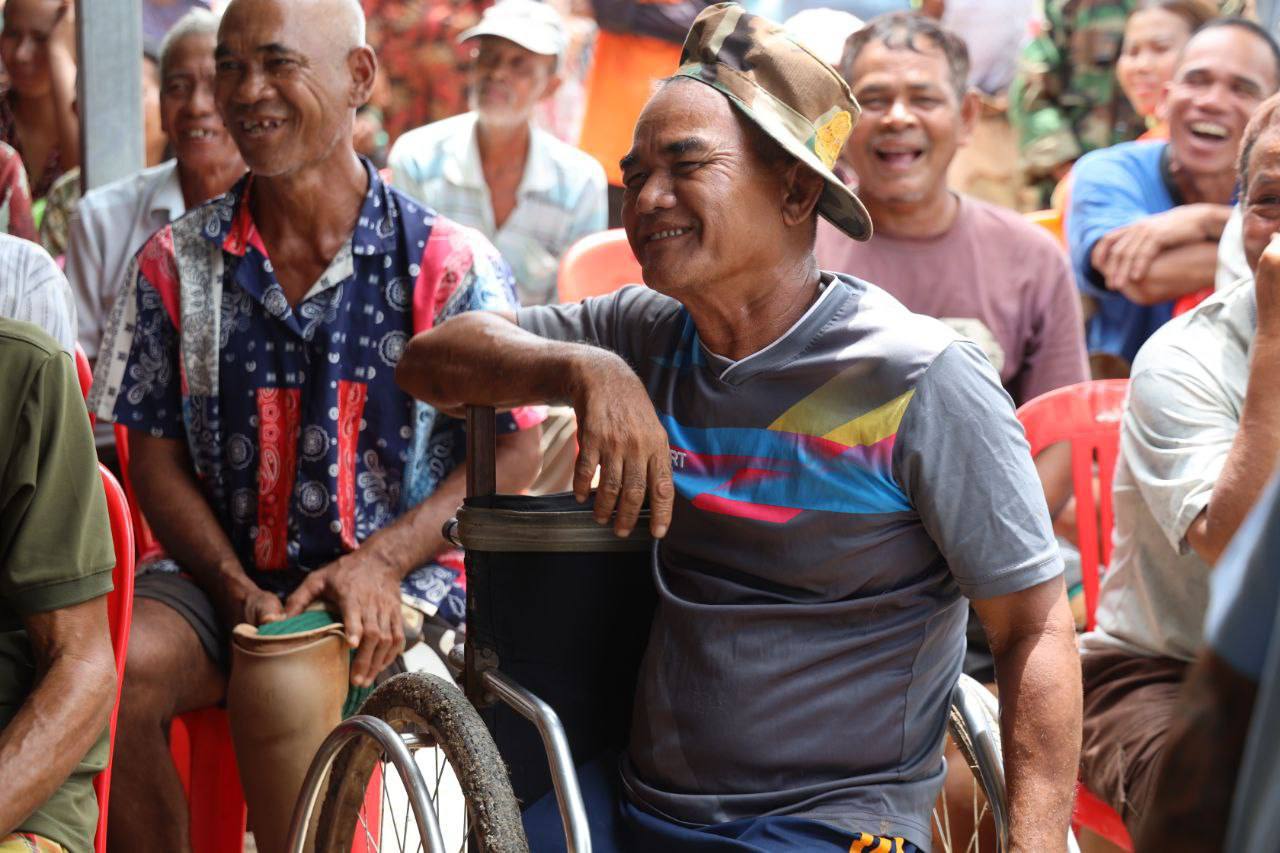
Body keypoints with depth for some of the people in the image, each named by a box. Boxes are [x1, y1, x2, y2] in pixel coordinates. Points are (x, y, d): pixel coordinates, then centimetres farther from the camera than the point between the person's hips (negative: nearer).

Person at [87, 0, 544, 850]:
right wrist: (237, 590, -10)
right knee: (118, 666, -27)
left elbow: (515, 449, -2)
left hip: (400, 581, -3)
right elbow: (156, 456, 7)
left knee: (276, 684, -34)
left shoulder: (449, 263, -3)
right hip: (224, 574, 3)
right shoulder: (177, 263, 6)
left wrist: (379, 561, -15)